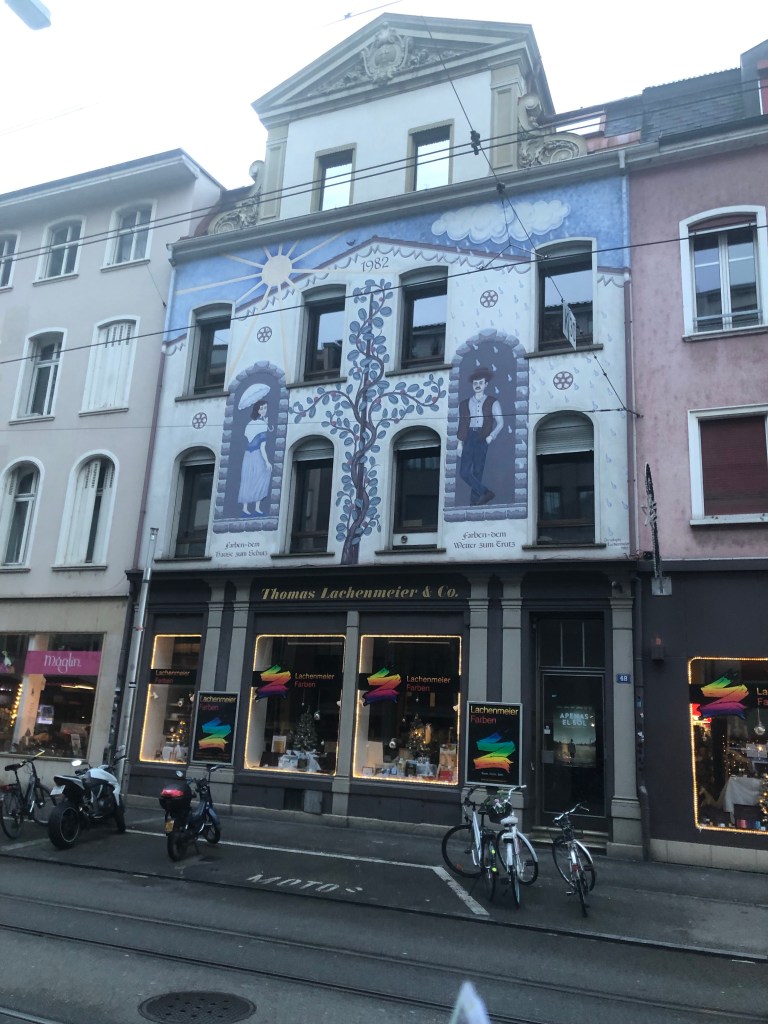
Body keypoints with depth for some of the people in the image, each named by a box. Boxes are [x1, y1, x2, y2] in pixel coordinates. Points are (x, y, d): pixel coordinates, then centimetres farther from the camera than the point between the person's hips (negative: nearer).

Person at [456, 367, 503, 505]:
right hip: (468, 438, 3)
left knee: (477, 472, -5)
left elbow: (500, 423, 3)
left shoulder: (492, 402, 8)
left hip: (483, 439, -2)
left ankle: (474, 502, 0)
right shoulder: (464, 404, 15)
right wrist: (459, 442, 3)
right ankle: (486, 492, -1)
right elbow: (461, 424, 12)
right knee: (464, 471, -10)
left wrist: (491, 437, -9)